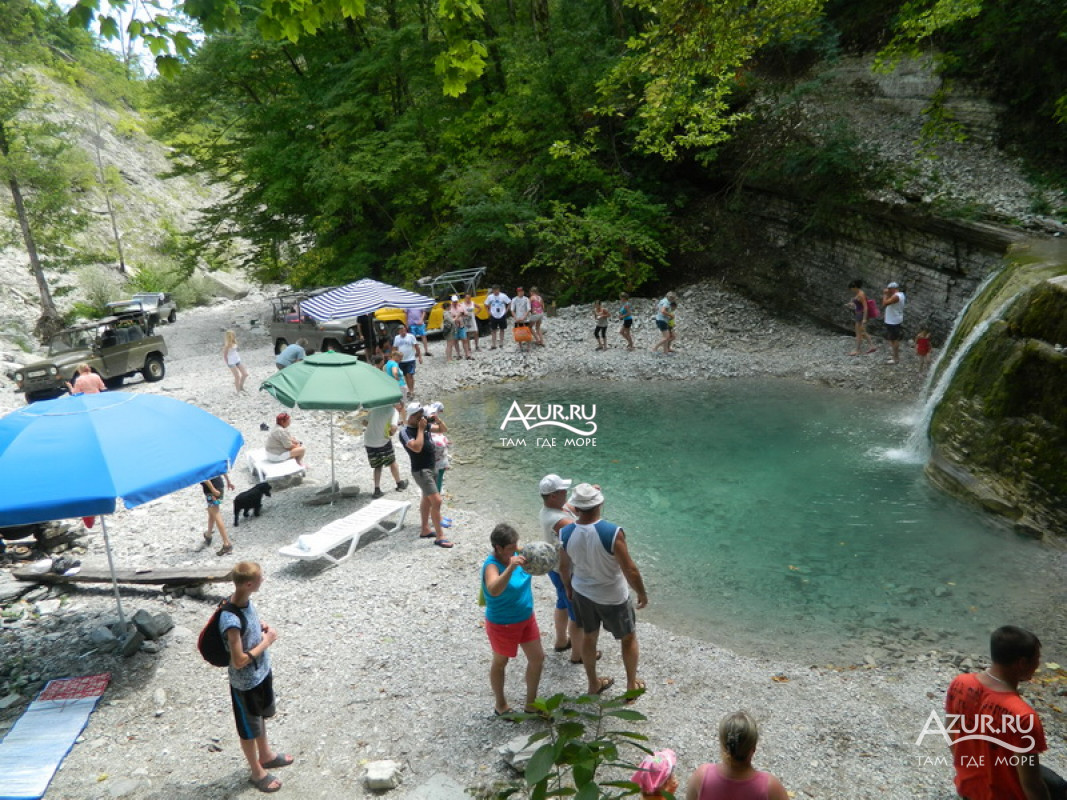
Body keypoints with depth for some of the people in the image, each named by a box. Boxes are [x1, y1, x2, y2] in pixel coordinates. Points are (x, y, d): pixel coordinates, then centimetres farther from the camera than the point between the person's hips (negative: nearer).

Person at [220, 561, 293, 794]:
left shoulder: (246, 600, -11)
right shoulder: (232, 621, -36)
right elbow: (239, 661, -30)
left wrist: (262, 626, -7)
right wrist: (266, 642, -21)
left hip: (262, 672, 8)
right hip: (246, 683, -8)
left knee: (261, 717, 29)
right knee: (249, 728, 17)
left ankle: (266, 755, 52)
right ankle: (257, 772, 38)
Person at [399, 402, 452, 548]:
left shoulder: (425, 425, 5)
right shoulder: (405, 432, -16)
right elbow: (417, 447, -31)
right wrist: (420, 429, -22)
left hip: (432, 467, 9)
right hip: (421, 470, -9)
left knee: (427, 500, 19)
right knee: (436, 501, -13)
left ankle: (425, 530, 32)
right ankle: (439, 537, -8)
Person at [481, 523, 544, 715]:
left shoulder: (515, 553, -11)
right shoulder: (492, 566, -31)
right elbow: (494, 590, -53)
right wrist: (510, 568, -65)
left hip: (526, 618, 7)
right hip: (503, 625, -7)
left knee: (538, 658, 15)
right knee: (500, 663, 17)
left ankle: (531, 703, 37)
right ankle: (500, 704, 42)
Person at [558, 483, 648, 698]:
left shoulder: (566, 533, -17)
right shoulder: (612, 532, -31)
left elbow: (564, 567, -1)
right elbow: (630, 571, -23)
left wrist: (568, 588, 19)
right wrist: (642, 593, -5)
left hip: (582, 592, 4)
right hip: (613, 597, -4)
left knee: (589, 636, 25)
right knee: (628, 638, 22)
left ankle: (593, 683, 43)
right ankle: (632, 684, 38)